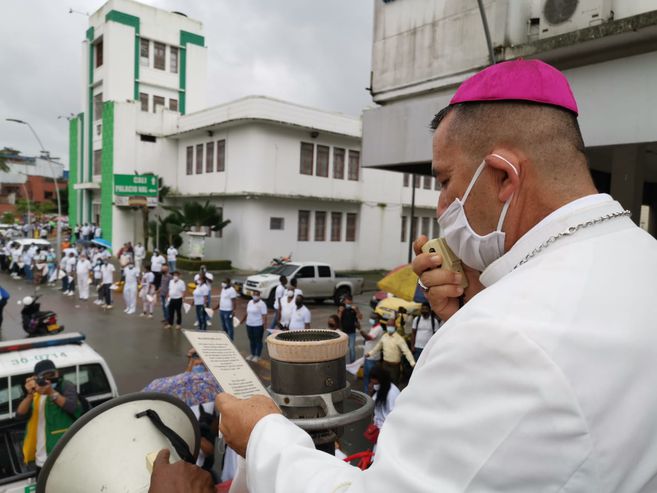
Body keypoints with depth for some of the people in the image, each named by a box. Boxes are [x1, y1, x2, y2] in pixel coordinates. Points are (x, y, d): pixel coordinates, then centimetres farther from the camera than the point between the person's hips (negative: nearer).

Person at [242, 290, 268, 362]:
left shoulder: (262, 304, -11)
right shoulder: (250, 302, 10)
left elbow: (264, 315, -15)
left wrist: (264, 324, -22)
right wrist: (242, 321, 22)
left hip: (258, 325, -7)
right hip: (249, 324, 7)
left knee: (258, 341, 3)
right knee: (251, 340, 15)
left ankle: (257, 356, 11)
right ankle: (252, 354, 27)